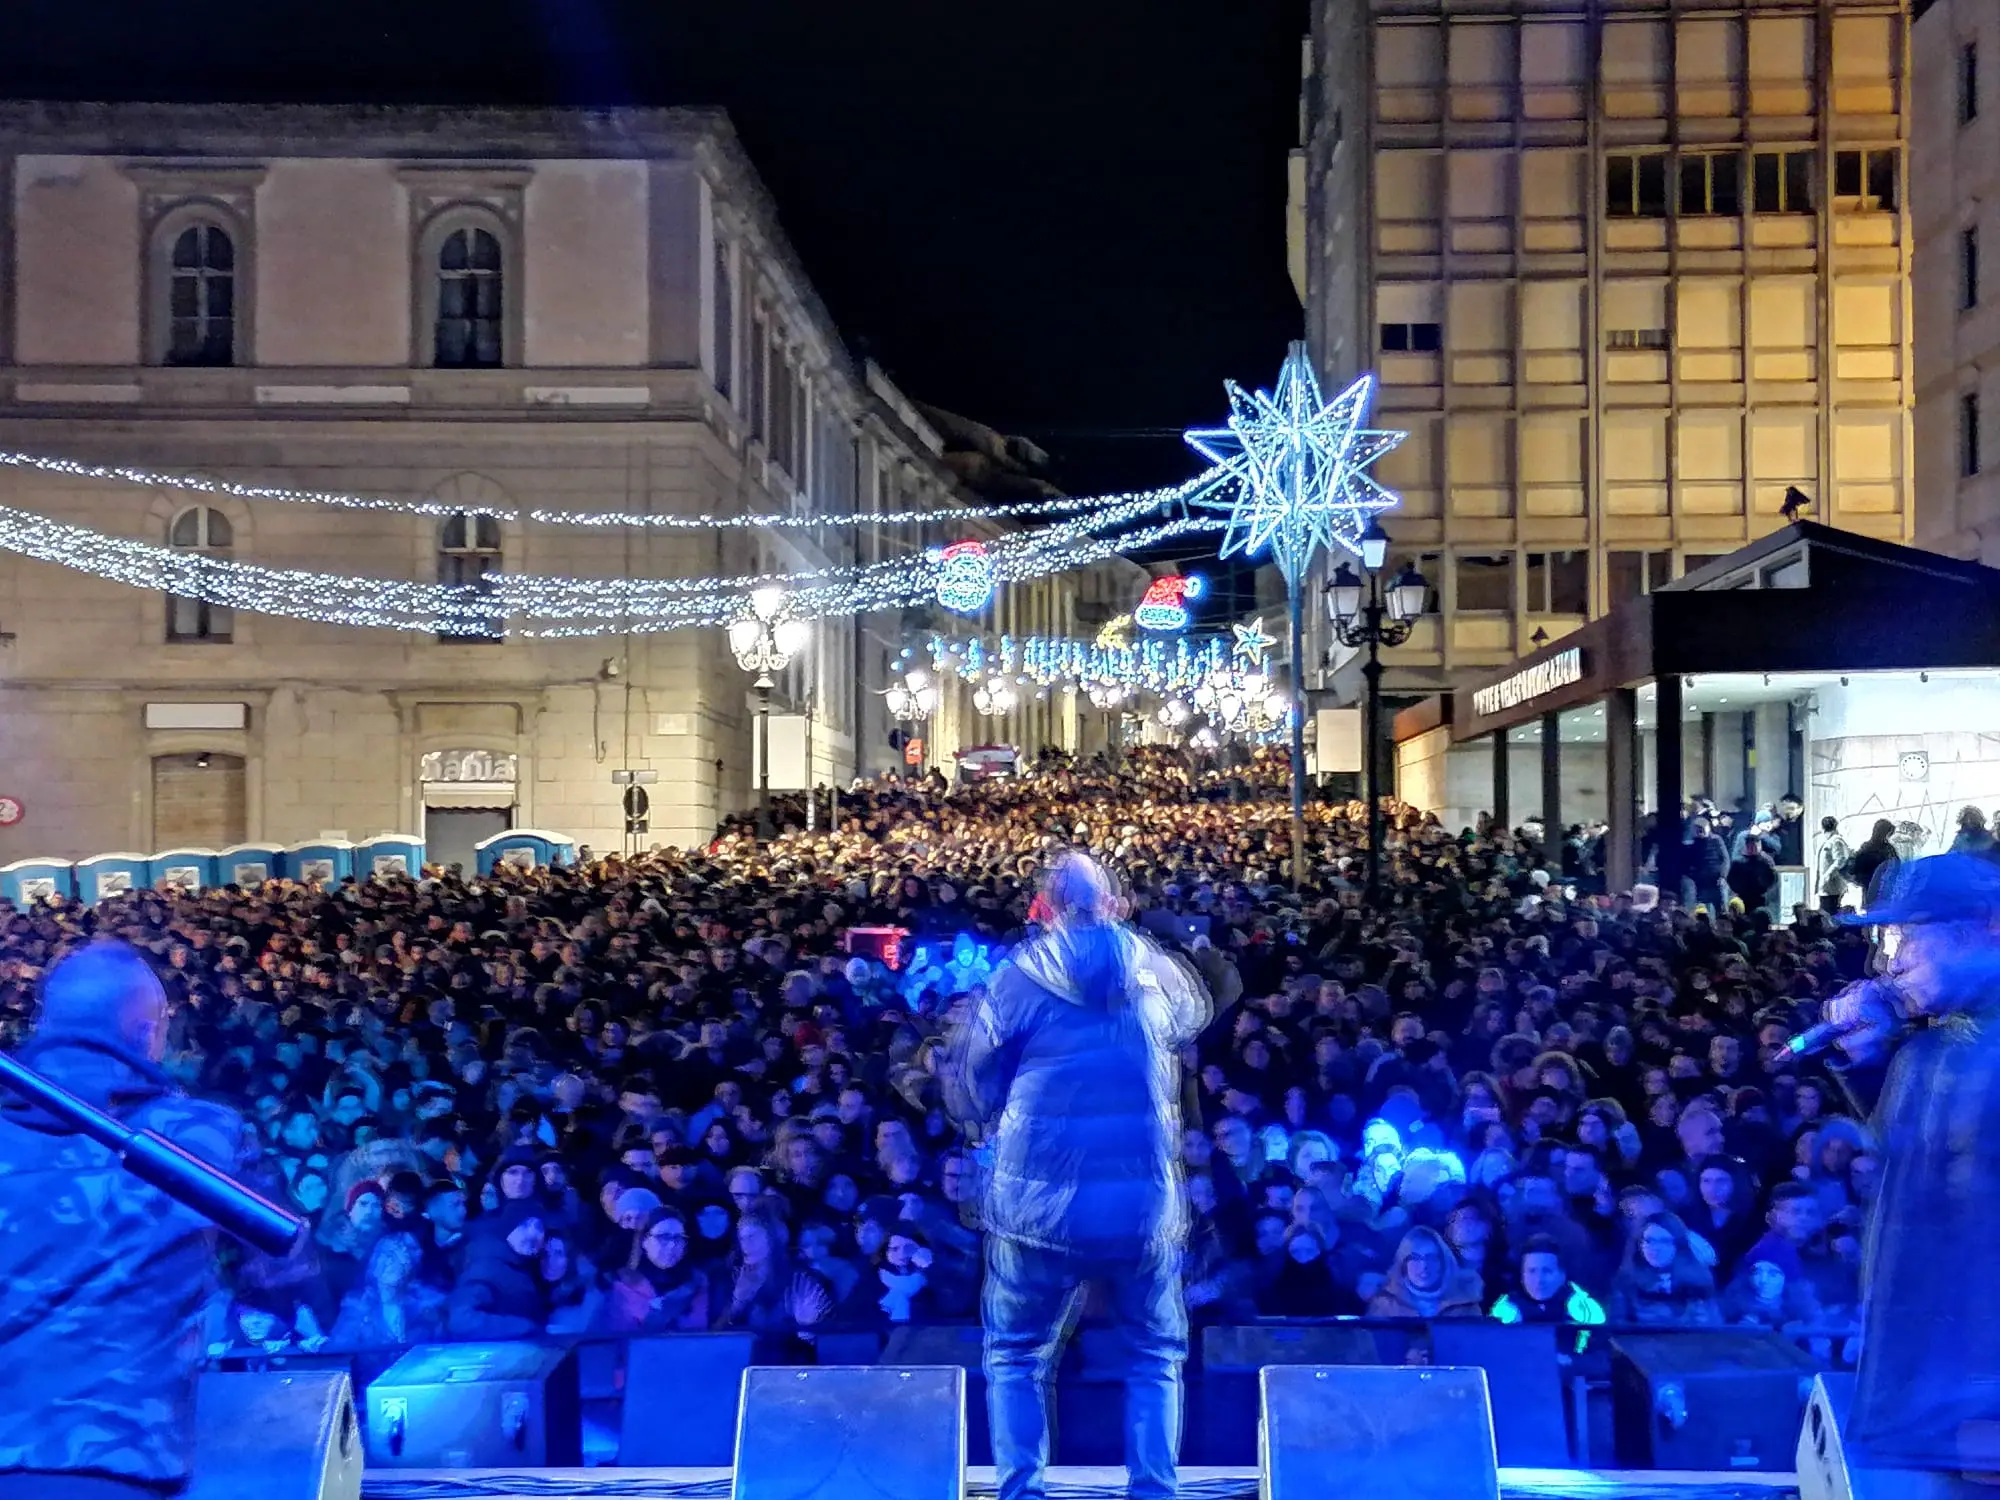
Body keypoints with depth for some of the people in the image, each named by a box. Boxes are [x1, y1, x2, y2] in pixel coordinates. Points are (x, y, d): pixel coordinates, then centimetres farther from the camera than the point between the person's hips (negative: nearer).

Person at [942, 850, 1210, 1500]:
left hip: (1039, 1200, -1)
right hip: (1144, 1201, 2)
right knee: (1156, 1355, 17)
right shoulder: (1155, 971, 4)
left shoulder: (1018, 976, -3)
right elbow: (1197, 1015, 27)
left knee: (1016, 1356, 14)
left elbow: (968, 1083, 3)